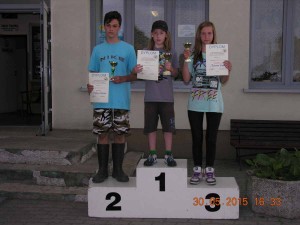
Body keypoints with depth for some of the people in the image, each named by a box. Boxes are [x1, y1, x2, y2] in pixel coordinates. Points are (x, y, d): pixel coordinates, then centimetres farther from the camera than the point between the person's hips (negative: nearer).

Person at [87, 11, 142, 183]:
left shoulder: (128, 49, 5)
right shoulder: (98, 49, 10)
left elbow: (134, 75, 5)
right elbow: (93, 73, 12)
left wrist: (123, 79, -15)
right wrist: (90, 85, -9)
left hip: (121, 100, -1)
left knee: (120, 134, 4)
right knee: (102, 134, 3)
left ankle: (118, 169, 16)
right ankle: (103, 170, 14)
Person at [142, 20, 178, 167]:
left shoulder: (171, 53, 5)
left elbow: (175, 74, 8)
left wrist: (170, 68, -13)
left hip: (167, 96, 0)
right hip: (150, 96, 0)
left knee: (168, 125, 4)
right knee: (151, 126, 5)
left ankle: (168, 155, 14)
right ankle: (152, 154, 15)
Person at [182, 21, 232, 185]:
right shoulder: (193, 55, 3)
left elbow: (223, 81, 5)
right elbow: (186, 79, -1)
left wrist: (228, 70, -14)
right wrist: (186, 60, -10)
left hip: (214, 102, 0)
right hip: (195, 102, 0)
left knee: (211, 137, 5)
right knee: (197, 137, 6)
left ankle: (209, 170, 16)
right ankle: (197, 170, 15)